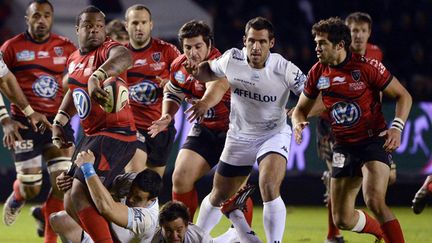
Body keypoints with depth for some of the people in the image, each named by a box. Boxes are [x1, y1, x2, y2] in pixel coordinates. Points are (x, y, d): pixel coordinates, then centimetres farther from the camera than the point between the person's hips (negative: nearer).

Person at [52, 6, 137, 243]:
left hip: (115, 134, -10)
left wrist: (96, 77, -59)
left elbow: (123, 57, -40)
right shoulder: (74, 59, 12)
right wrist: (59, 120, 17)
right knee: (70, 205, 16)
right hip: (91, 135, 10)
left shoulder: (107, 49, -14)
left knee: (79, 195, -22)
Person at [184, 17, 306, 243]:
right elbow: (210, 71, 8)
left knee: (269, 189, -29)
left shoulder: (284, 69, -23)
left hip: (274, 135, -3)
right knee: (218, 197, 15)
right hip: (239, 137, 3)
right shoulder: (232, 59, -13)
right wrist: (198, 70, -14)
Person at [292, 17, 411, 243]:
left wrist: (397, 128, -19)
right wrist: (298, 123, -9)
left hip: (374, 141, -5)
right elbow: (301, 108, 15)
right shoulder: (317, 73, 0)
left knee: (374, 202, -28)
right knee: (342, 220, 4)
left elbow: (403, 96, -4)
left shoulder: (367, 67, -13)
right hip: (344, 146, 5)